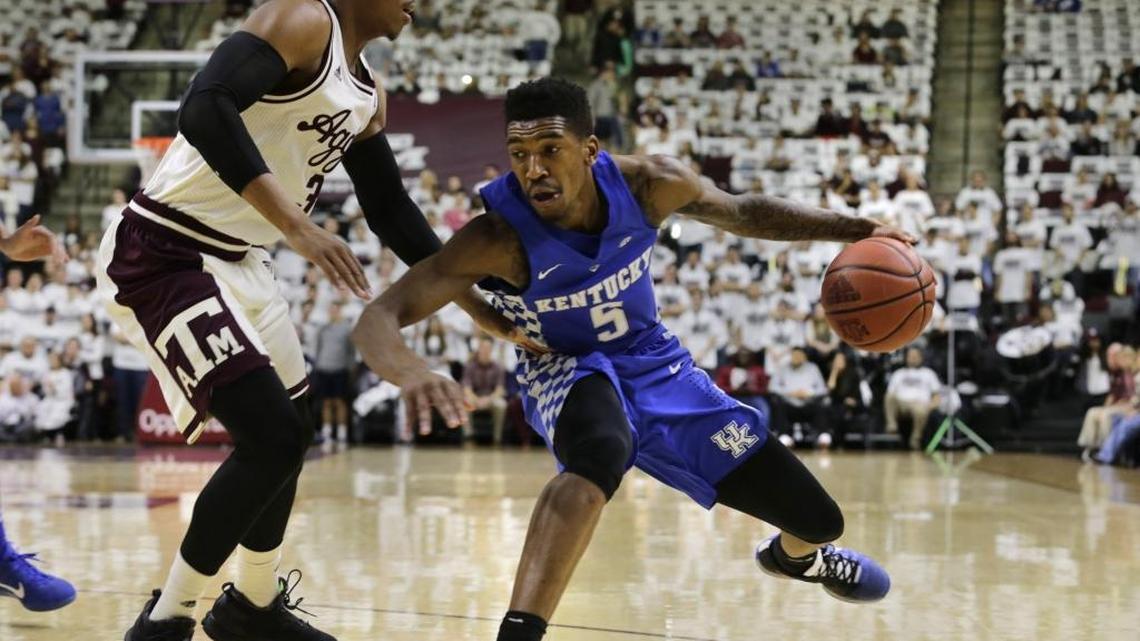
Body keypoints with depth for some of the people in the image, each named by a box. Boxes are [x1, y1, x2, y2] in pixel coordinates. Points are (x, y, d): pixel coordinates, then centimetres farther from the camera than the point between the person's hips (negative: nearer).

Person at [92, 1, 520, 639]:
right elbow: (206, 108, -33)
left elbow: (392, 211, 21)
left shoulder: (368, 96, 11)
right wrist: (296, 225, -39)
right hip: (162, 254, -10)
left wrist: (476, 305, 18)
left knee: (290, 433, 19)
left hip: (236, 260, 10)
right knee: (271, 439, -14)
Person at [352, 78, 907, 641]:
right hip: (570, 375, -4)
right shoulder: (497, 238, -32)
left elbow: (744, 213, -1)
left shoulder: (648, 185, -22)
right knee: (600, 454, -45)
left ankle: (793, 555, 49)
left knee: (818, 520, 9)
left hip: (654, 363, 4)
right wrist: (411, 371, -61)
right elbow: (376, 319, -38)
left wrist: (856, 230, -8)